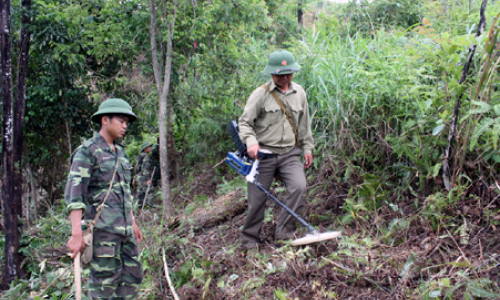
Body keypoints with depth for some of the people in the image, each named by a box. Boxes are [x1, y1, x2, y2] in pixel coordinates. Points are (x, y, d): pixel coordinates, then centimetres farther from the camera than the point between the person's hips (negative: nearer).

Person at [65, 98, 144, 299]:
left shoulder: (120, 152, 15)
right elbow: (74, 193, -16)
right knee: (105, 282, -1)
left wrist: (133, 222, 22)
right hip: (102, 228, -8)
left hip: (124, 228, 8)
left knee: (133, 276, 11)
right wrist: (76, 234, -22)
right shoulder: (87, 152, -9)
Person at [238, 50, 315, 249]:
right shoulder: (261, 94, -6)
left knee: (299, 187, -19)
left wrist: (307, 148, 17)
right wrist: (251, 141, -25)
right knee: (257, 198, 2)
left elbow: (303, 124, 19)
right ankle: (250, 238, 21)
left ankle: (283, 231, -4)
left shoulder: (299, 93, 9)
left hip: (289, 153, 3)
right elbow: (244, 122, -7)